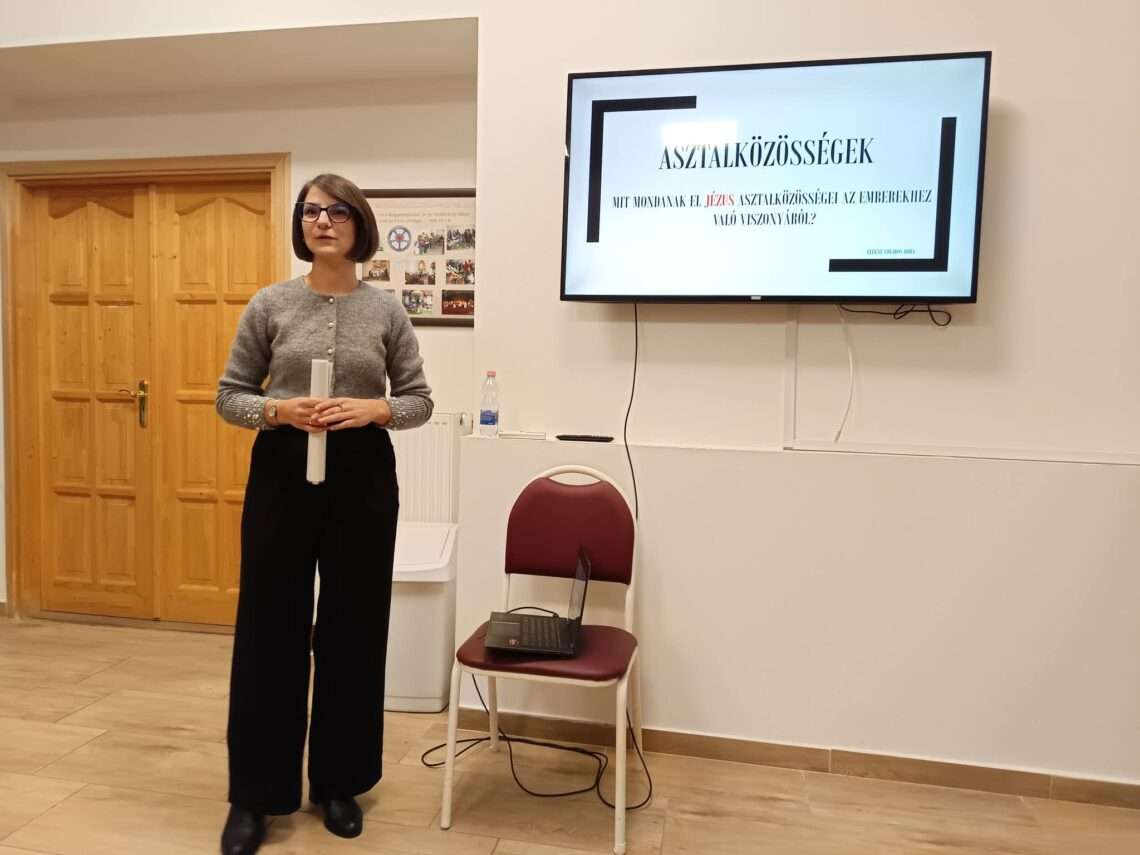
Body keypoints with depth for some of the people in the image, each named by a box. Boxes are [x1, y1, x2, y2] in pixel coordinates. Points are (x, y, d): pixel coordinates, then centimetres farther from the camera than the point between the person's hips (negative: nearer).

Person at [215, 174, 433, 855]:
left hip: (363, 475, 0)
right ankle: (255, 793, 23)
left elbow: (420, 399, 4)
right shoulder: (269, 303, 2)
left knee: (353, 627, 8)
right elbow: (230, 395, 4)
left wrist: (373, 408, -15)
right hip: (282, 470, 0)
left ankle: (339, 783, 27)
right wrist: (279, 410, -15)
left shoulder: (387, 309, 2)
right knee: (271, 626, 5)